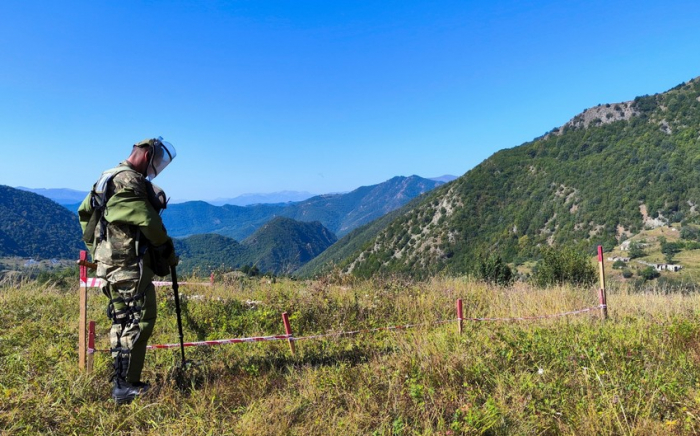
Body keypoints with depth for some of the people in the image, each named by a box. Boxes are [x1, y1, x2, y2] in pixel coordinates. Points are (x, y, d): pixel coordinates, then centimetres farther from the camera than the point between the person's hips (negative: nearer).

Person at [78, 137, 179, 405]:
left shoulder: (110, 177, 17)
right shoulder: (128, 182, -16)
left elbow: (85, 211, 25)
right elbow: (149, 223, -17)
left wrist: (96, 247, 25)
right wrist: (169, 253, -4)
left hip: (114, 263, 11)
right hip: (128, 266, -11)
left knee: (125, 323, 15)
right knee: (135, 324, -6)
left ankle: (125, 381, 25)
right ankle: (125, 387, 0)